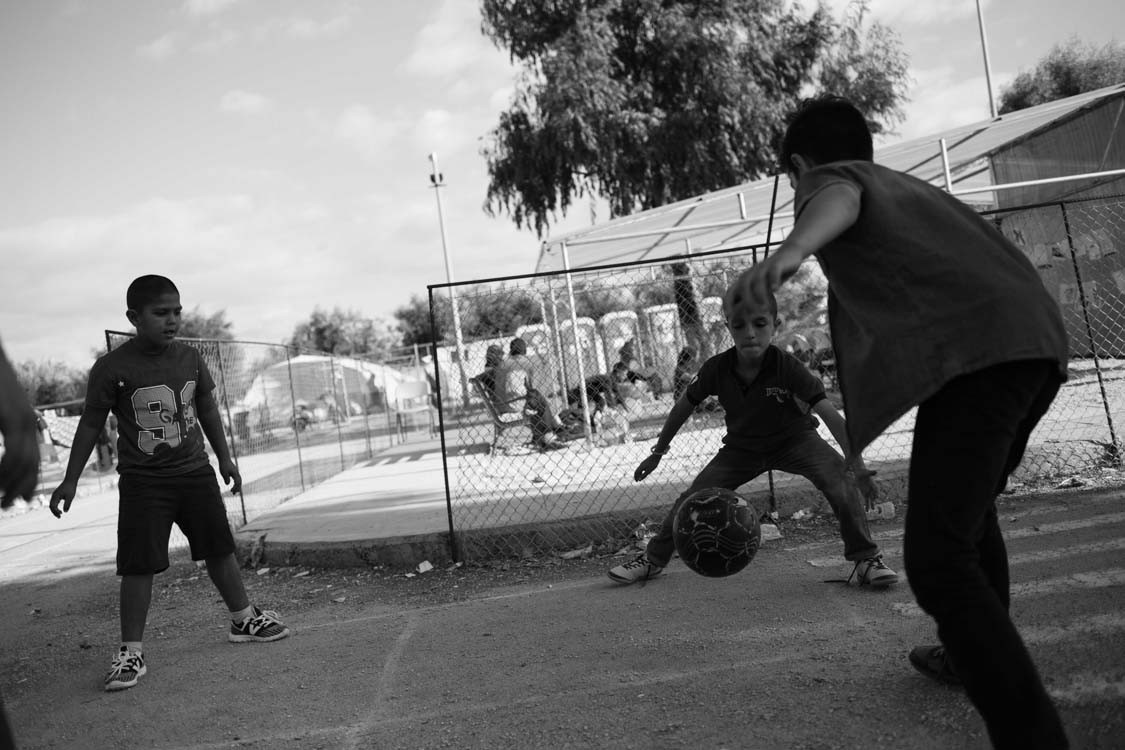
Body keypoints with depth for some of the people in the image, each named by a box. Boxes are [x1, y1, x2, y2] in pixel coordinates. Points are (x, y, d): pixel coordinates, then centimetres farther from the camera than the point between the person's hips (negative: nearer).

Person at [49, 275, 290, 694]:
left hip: (195, 471, 4)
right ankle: (131, 653, 8)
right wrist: (70, 480, -2)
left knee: (219, 548, 11)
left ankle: (244, 619, 28)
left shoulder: (190, 358, 0)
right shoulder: (112, 368, -12)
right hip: (142, 482, -4)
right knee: (138, 565, -3)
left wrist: (224, 458, 16)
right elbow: (91, 423, -4)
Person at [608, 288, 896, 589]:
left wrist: (855, 460, -49)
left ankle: (866, 559, -11)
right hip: (741, 446, 2)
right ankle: (653, 559, 21)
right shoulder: (716, 368, -21)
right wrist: (657, 453, 5)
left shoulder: (787, 366, -29)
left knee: (841, 480, -28)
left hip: (793, 439, -2)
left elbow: (828, 412, -35)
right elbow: (682, 408, -3)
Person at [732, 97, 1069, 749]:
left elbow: (841, 201, -16)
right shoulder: (910, 185, 33)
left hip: (975, 349, -9)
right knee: (973, 508, 29)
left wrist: (791, 251, -36)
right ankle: (976, 656, 46)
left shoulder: (829, 178, 12)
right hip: (1040, 335, 9)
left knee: (939, 560, -12)